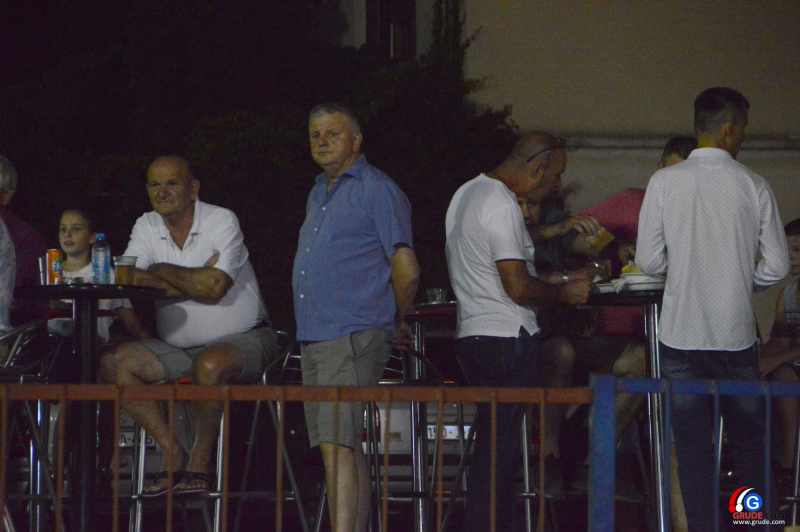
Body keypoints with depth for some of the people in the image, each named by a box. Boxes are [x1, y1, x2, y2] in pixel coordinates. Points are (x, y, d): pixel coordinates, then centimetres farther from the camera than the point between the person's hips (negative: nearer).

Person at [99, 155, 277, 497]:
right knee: (113, 363, -13)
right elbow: (129, 281, -12)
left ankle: (201, 461, -18)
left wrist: (162, 271, -10)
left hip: (242, 340, -6)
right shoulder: (146, 227, 6)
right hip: (177, 348, 6)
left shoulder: (221, 220, -8)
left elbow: (215, 287, -22)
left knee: (210, 364, -38)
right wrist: (195, 282, -20)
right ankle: (171, 452, -12)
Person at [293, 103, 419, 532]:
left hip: (354, 337, -9)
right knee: (344, 448, 9)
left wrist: (393, 324, 6)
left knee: (337, 445, -18)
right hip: (314, 337, 9)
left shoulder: (377, 191, -6)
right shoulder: (318, 195, 21)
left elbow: (406, 271, -9)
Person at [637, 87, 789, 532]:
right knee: (749, 443, 12)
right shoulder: (753, 186, -3)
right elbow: (776, 266, -1)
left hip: (681, 334, 0)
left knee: (692, 445, 5)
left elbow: (648, 261, -1)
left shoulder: (664, 183, -4)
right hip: (736, 332, 0)